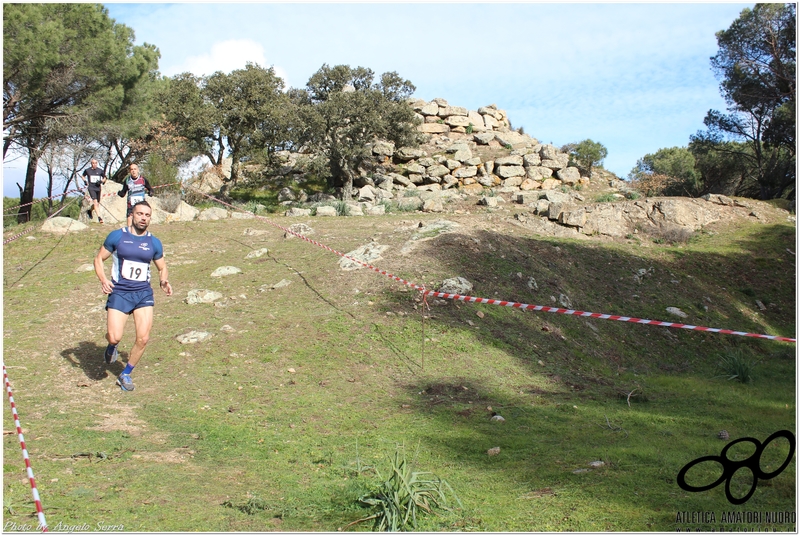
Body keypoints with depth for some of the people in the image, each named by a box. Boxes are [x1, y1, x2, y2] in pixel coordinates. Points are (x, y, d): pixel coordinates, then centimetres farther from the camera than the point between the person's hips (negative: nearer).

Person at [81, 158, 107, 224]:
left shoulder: (100, 171, 3)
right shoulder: (87, 170, 1)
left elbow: (105, 178, 16)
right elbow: (83, 176, 20)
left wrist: (101, 181, -4)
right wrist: (85, 181, 3)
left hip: (98, 188, 3)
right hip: (91, 188, -3)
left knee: (97, 203, 14)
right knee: (95, 202, -18)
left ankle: (90, 210, 44)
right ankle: (99, 217, -22)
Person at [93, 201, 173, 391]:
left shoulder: (154, 243, 7)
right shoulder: (117, 236, -1)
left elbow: (162, 268, 18)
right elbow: (99, 259, 7)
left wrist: (164, 281, -4)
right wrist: (103, 280, -11)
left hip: (143, 293, 2)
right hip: (119, 292, -2)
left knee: (143, 338, -6)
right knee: (114, 338, -12)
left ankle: (125, 374, 17)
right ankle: (111, 346, 29)